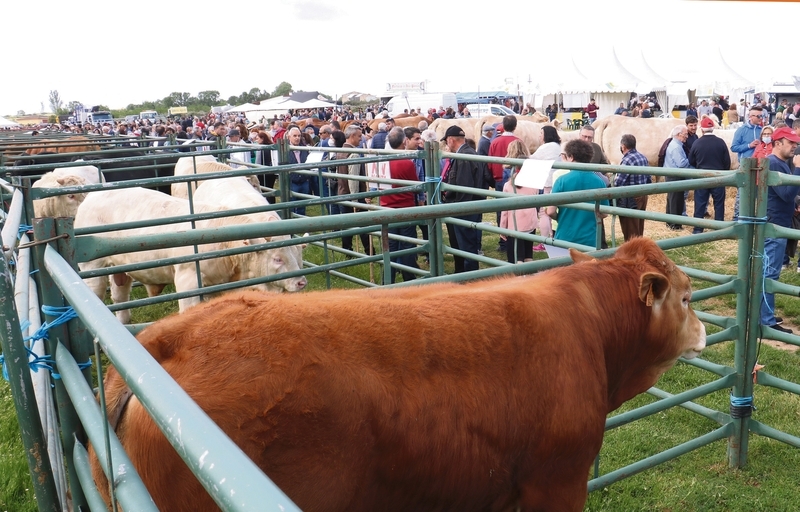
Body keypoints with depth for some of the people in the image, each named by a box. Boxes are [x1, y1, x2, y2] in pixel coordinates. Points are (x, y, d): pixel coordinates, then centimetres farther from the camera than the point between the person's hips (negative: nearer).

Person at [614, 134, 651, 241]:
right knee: (639, 231, 18)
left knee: (630, 232, 0)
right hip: (643, 196, 9)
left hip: (630, 199, -9)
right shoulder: (643, 158, 8)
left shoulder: (627, 160, -19)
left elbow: (618, 183, -22)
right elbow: (648, 179, 13)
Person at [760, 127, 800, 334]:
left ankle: (763, 315, 24)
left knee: (767, 272, 15)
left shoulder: (782, 163, 15)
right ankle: (767, 322, -3)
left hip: (777, 225, 11)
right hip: (774, 226, -11)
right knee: (769, 274, -7)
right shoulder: (773, 164, -17)